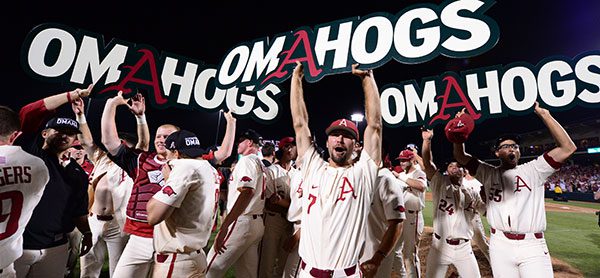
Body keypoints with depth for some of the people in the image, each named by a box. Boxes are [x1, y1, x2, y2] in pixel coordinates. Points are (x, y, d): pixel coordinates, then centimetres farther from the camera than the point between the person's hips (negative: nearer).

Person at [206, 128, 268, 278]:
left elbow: (246, 192, -24)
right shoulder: (261, 165, 19)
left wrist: (224, 226, -27)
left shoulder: (247, 160, -7)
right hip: (258, 223, 9)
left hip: (242, 222, -9)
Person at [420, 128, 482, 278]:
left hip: (464, 248, 3)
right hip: (440, 246, -3)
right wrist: (427, 140, -25)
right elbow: (427, 164, -14)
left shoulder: (472, 194, 11)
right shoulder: (440, 184, -2)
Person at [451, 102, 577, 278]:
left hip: (532, 246, -1)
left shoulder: (533, 170, 6)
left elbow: (568, 148, -4)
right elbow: (461, 157, 6)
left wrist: (544, 114, -8)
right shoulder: (488, 173, 10)